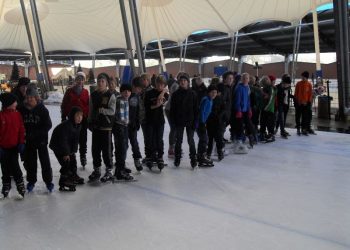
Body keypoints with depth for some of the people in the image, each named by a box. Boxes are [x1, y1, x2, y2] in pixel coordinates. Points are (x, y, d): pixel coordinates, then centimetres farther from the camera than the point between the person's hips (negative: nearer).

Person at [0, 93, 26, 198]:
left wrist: (21, 143, -2)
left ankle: (20, 185, 10)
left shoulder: (17, 114, -1)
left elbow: (21, 130, 2)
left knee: (15, 167, 0)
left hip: (14, 146, 1)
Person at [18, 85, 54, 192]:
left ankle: (48, 181, 19)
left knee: (45, 160, 4)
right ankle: (31, 181, 30)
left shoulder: (42, 109, -12)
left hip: (41, 140, -3)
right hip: (28, 140, 3)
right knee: (30, 161, 13)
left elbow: (48, 125, -12)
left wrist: (35, 133, -19)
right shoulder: (22, 109, -4)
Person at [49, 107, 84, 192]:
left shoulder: (78, 126, -3)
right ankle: (63, 184, -7)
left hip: (68, 147, 9)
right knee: (66, 163, -14)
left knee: (73, 161, 13)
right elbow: (63, 140, -30)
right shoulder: (65, 125, -30)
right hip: (58, 147, -9)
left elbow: (76, 140, 3)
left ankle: (72, 179, 33)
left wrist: (73, 151, -3)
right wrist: (66, 153, -27)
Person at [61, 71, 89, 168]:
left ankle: (83, 155, 19)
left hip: (83, 119, 1)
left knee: (83, 138, 6)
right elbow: (64, 105, 3)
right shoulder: (69, 91, 1)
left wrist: (88, 117, 7)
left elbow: (88, 105, 11)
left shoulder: (85, 92, 6)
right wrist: (63, 118, -1)